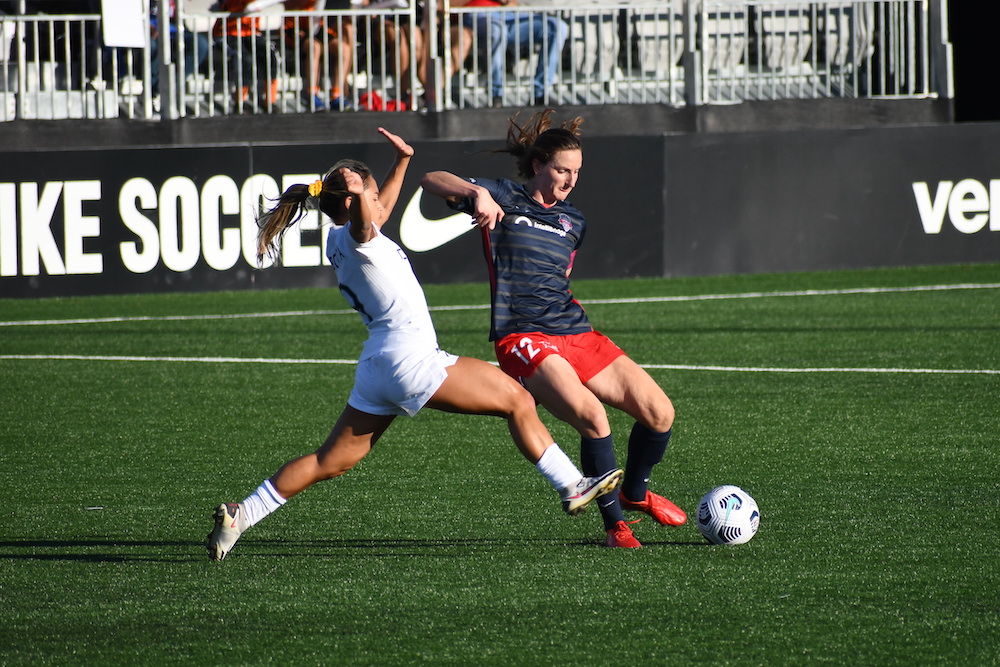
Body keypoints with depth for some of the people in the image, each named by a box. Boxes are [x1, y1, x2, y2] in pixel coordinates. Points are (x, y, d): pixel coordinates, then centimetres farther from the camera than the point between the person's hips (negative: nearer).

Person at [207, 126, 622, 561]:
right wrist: (358, 195, -57)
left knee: (330, 462, 11)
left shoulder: (337, 242, 17)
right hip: (411, 358, -10)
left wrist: (401, 162, 37)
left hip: (377, 369, 10)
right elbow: (364, 220, -37)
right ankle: (572, 488, 4)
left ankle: (239, 516, 3)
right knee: (518, 401, 0)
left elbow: (382, 211, 38)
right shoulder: (353, 236, -10)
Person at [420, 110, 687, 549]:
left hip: (578, 335, 7)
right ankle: (615, 525, -14)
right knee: (592, 416, -29)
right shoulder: (504, 199, 2)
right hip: (523, 339, -7)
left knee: (659, 413, -4)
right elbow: (431, 181, -9)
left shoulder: (573, 222, 19)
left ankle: (635, 492, 25)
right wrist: (476, 193, -27)